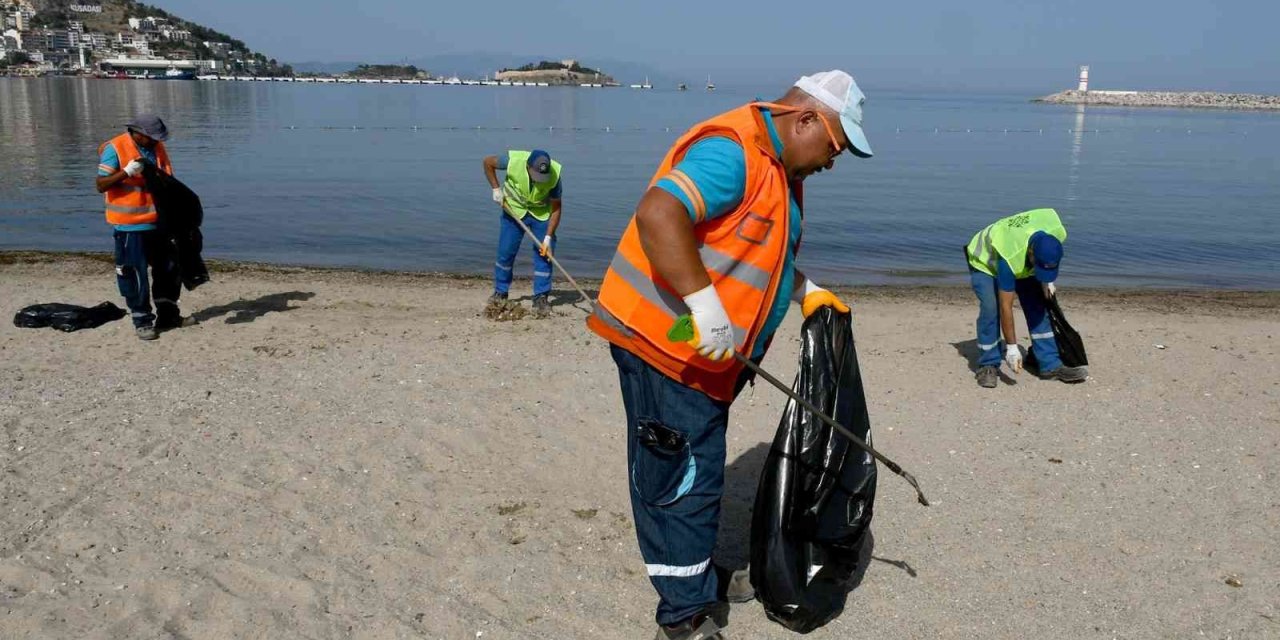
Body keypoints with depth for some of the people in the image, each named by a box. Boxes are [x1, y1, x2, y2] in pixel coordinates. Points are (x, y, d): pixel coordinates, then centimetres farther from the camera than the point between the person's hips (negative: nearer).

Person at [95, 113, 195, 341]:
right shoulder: (115, 149, -10)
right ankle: (142, 321, 8)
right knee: (134, 274, -1)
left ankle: (167, 315, 25)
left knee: (169, 267, 12)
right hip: (129, 225, -7)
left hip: (157, 222, 7)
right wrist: (126, 172, -24)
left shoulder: (157, 148, 8)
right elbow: (101, 185, -11)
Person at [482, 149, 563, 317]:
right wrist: (496, 189, -13)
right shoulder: (513, 161, -32)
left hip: (542, 213, 0)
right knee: (505, 251, 1)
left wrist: (548, 237, -22)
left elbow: (556, 209, -19)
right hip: (513, 209, 0)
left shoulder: (554, 175, -30)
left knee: (544, 254, -8)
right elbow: (488, 162, -10)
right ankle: (500, 292, 19)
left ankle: (541, 298, 2)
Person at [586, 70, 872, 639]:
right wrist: (705, 304, -35)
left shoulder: (782, 170, 15)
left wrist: (806, 292, 17)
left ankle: (695, 578, 38)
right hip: (663, 343, -10)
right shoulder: (731, 149, -19)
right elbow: (658, 215, -33)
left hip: (705, 355, 10)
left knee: (698, 478, 21)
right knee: (683, 482, -2)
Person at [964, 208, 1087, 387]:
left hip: (1023, 264, 5)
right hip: (985, 261, -5)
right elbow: (1006, 308, -36)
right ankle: (988, 366, -8)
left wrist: (1046, 280, -8)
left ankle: (1051, 365, -1)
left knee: (1038, 307, -6)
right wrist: (1011, 347, -32)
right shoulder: (1010, 258, -44)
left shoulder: (1058, 232, -32)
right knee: (991, 309, -23)